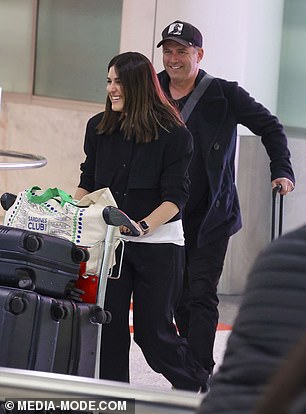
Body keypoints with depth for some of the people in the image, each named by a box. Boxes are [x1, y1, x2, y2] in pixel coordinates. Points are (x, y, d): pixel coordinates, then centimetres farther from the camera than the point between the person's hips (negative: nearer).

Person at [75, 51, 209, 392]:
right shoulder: (99, 128, 5)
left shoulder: (174, 134, -8)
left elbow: (175, 197, -11)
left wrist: (144, 225, -25)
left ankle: (198, 386, 26)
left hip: (159, 241, -4)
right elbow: (88, 183, 12)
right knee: (109, 326, -2)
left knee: (153, 330, 2)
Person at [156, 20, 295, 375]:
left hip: (211, 218, -4)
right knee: (179, 299, 8)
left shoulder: (224, 94, -4)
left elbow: (270, 127, 5)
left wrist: (282, 172, -6)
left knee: (201, 295, -12)